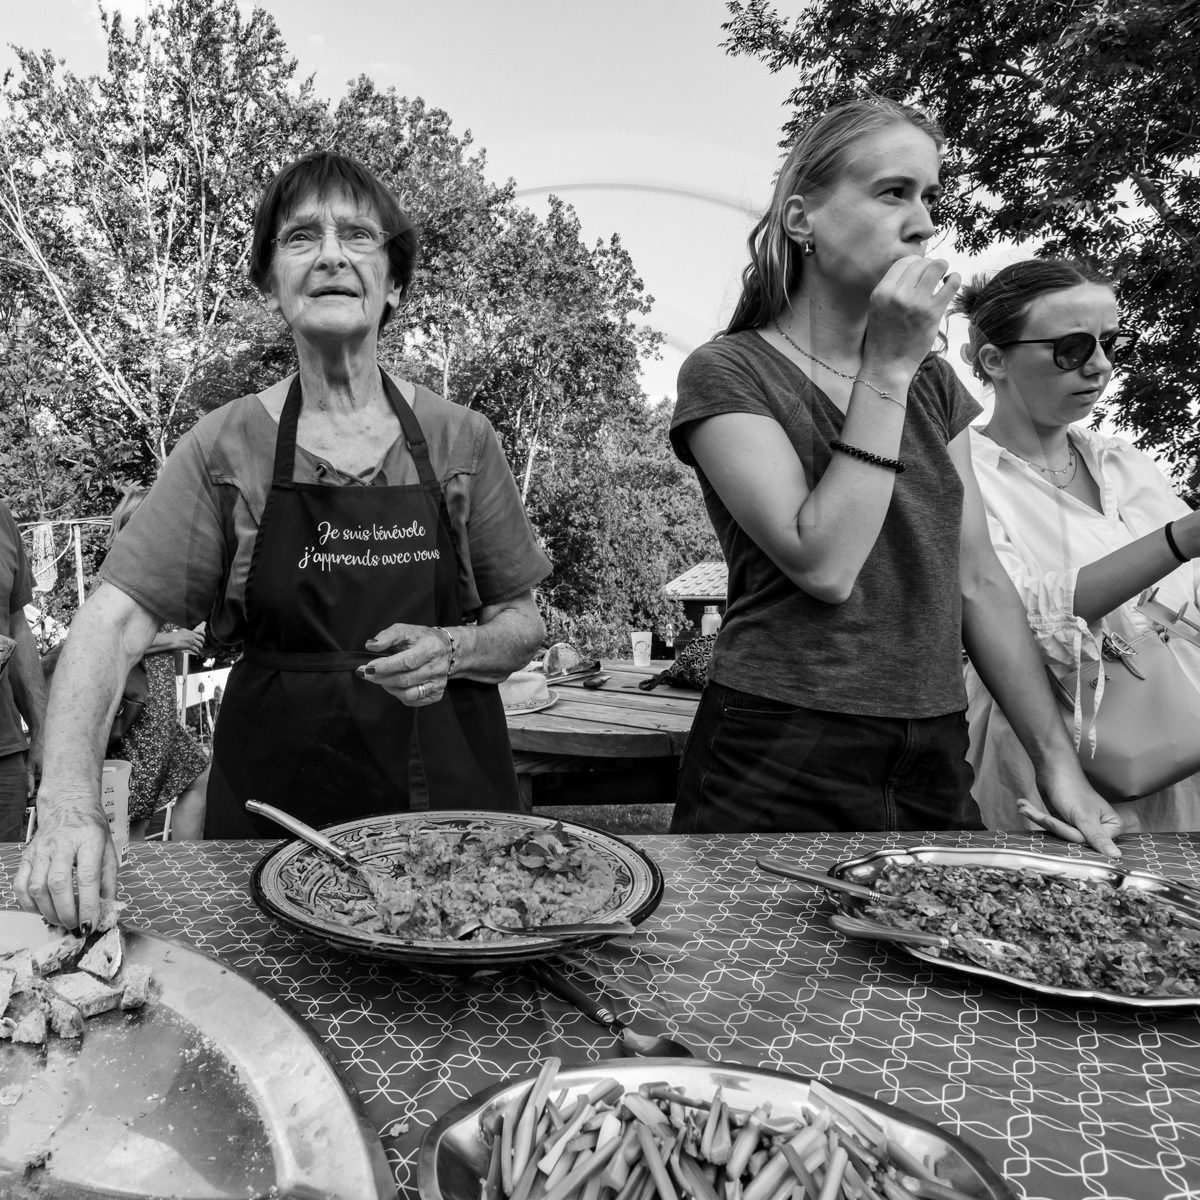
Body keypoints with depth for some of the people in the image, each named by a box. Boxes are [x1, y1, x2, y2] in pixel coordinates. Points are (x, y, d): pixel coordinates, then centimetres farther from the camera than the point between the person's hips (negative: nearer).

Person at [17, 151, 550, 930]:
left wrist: (452, 649, -16)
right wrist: (70, 804, -25)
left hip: (453, 797, 1)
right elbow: (115, 621, -10)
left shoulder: (461, 441, -1)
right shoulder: (226, 448, -3)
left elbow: (524, 624, 5)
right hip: (273, 811, 0)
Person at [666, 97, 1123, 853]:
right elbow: (824, 565, -20)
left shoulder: (935, 384, 10)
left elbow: (980, 583, 9)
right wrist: (886, 370, -17)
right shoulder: (728, 374, -8)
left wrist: (1058, 761, 6)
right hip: (782, 769, -5)